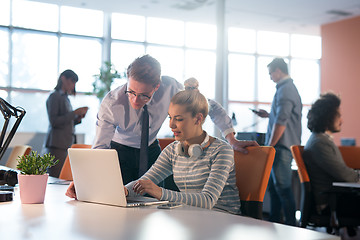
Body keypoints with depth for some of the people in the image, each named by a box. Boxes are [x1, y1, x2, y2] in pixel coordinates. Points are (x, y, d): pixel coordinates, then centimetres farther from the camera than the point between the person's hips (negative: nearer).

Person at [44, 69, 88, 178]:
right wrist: (74, 113, -14)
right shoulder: (54, 96, -4)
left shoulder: (66, 98, 20)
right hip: (56, 145, -8)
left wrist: (78, 118, 7)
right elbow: (54, 122, -14)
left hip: (65, 144, 8)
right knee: (54, 178, -10)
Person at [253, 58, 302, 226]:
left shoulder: (285, 90, -16)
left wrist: (270, 146, -16)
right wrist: (269, 115, 21)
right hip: (283, 147, 11)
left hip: (281, 147, -11)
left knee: (282, 187, -5)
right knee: (273, 185, 16)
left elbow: (281, 123, -22)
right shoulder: (290, 88, 18)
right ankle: (274, 222, 24)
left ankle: (291, 224, 1)